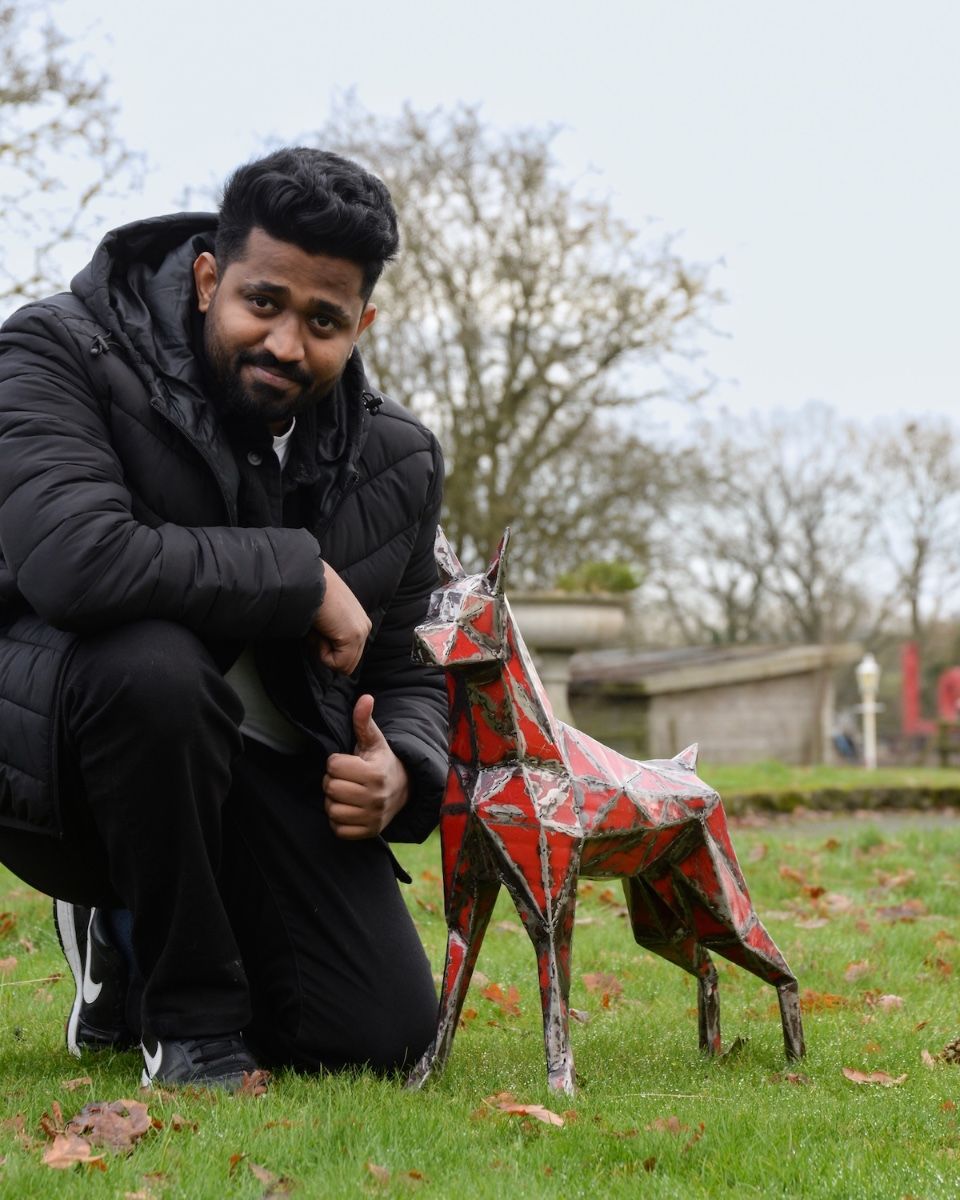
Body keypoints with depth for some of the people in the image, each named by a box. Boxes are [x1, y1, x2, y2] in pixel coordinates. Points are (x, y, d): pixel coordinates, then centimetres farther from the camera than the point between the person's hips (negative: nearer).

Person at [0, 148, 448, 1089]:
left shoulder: (397, 463, 2)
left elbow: (402, 669, 12)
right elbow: (77, 557, -34)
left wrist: (404, 770, -13)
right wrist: (302, 576, -24)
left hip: (252, 766, 5)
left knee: (384, 1037, -10)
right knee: (155, 661, -39)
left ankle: (130, 942, 23)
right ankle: (188, 1017, -14)